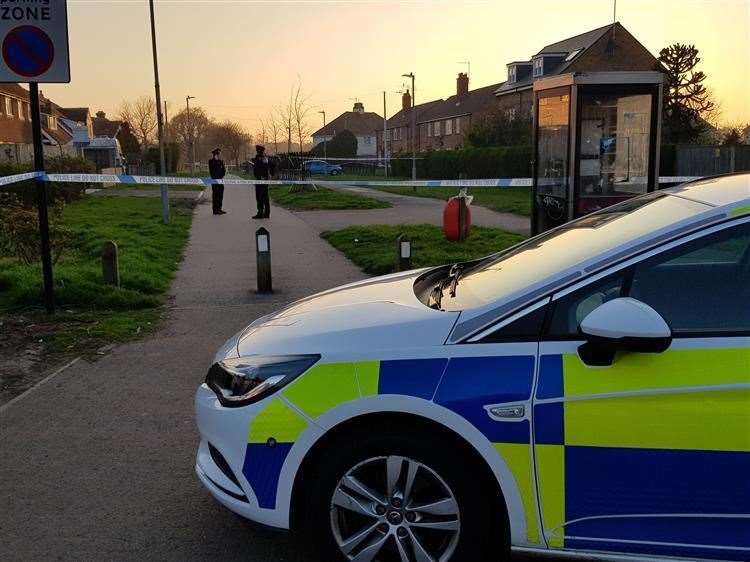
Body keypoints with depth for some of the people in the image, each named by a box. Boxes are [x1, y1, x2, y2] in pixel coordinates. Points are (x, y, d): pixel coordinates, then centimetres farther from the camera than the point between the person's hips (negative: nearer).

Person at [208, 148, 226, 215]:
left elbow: (224, 170, 12)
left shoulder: (221, 161, 14)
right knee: (215, 194, -4)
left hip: (220, 180, 7)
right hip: (215, 180, -7)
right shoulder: (211, 161, -5)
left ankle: (219, 209, 16)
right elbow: (211, 171, -8)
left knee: (220, 195, 8)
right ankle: (215, 210, -2)